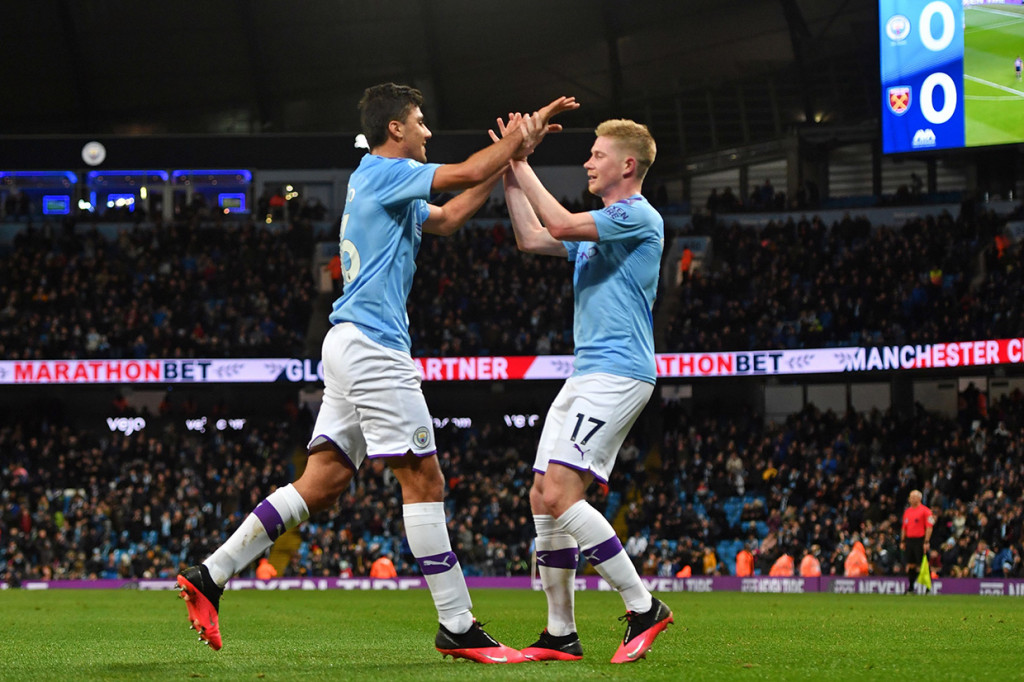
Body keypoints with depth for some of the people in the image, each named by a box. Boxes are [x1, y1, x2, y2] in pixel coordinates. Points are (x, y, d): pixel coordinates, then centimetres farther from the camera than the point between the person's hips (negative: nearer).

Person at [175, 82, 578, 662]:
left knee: (322, 484, 6)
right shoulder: (384, 172, -7)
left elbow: (449, 217, 30)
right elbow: (468, 174, -14)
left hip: (354, 346, 10)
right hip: (373, 346, -10)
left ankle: (210, 577, 4)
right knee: (424, 479, -7)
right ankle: (458, 627, -5)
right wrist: (520, 135, 0)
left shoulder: (385, 186, 22)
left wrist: (513, 156, 24)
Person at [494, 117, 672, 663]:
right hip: (586, 373, 10)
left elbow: (561, 223, -19)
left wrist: (522, 166, -9)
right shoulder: (600, 228, 22)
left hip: (617, 372, -10)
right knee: (543, 497, 5)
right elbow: (533, 239, 23)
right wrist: (512, 174, 17)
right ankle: (560, 635, 8)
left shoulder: (638, 217, -9)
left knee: (560, 493, -20)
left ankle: (643, 607, -14)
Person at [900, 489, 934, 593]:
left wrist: (926, 542, -17)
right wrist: (902, 541, 13)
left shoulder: (925, 511, -6)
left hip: (920, 541, -6)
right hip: (909, 540, 6)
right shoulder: (907, 511, 15)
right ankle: (910, 588, 14)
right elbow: (904, 527, 20)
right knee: (909, 565, 6)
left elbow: (929, 527, -11)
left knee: (920, 566, -6)